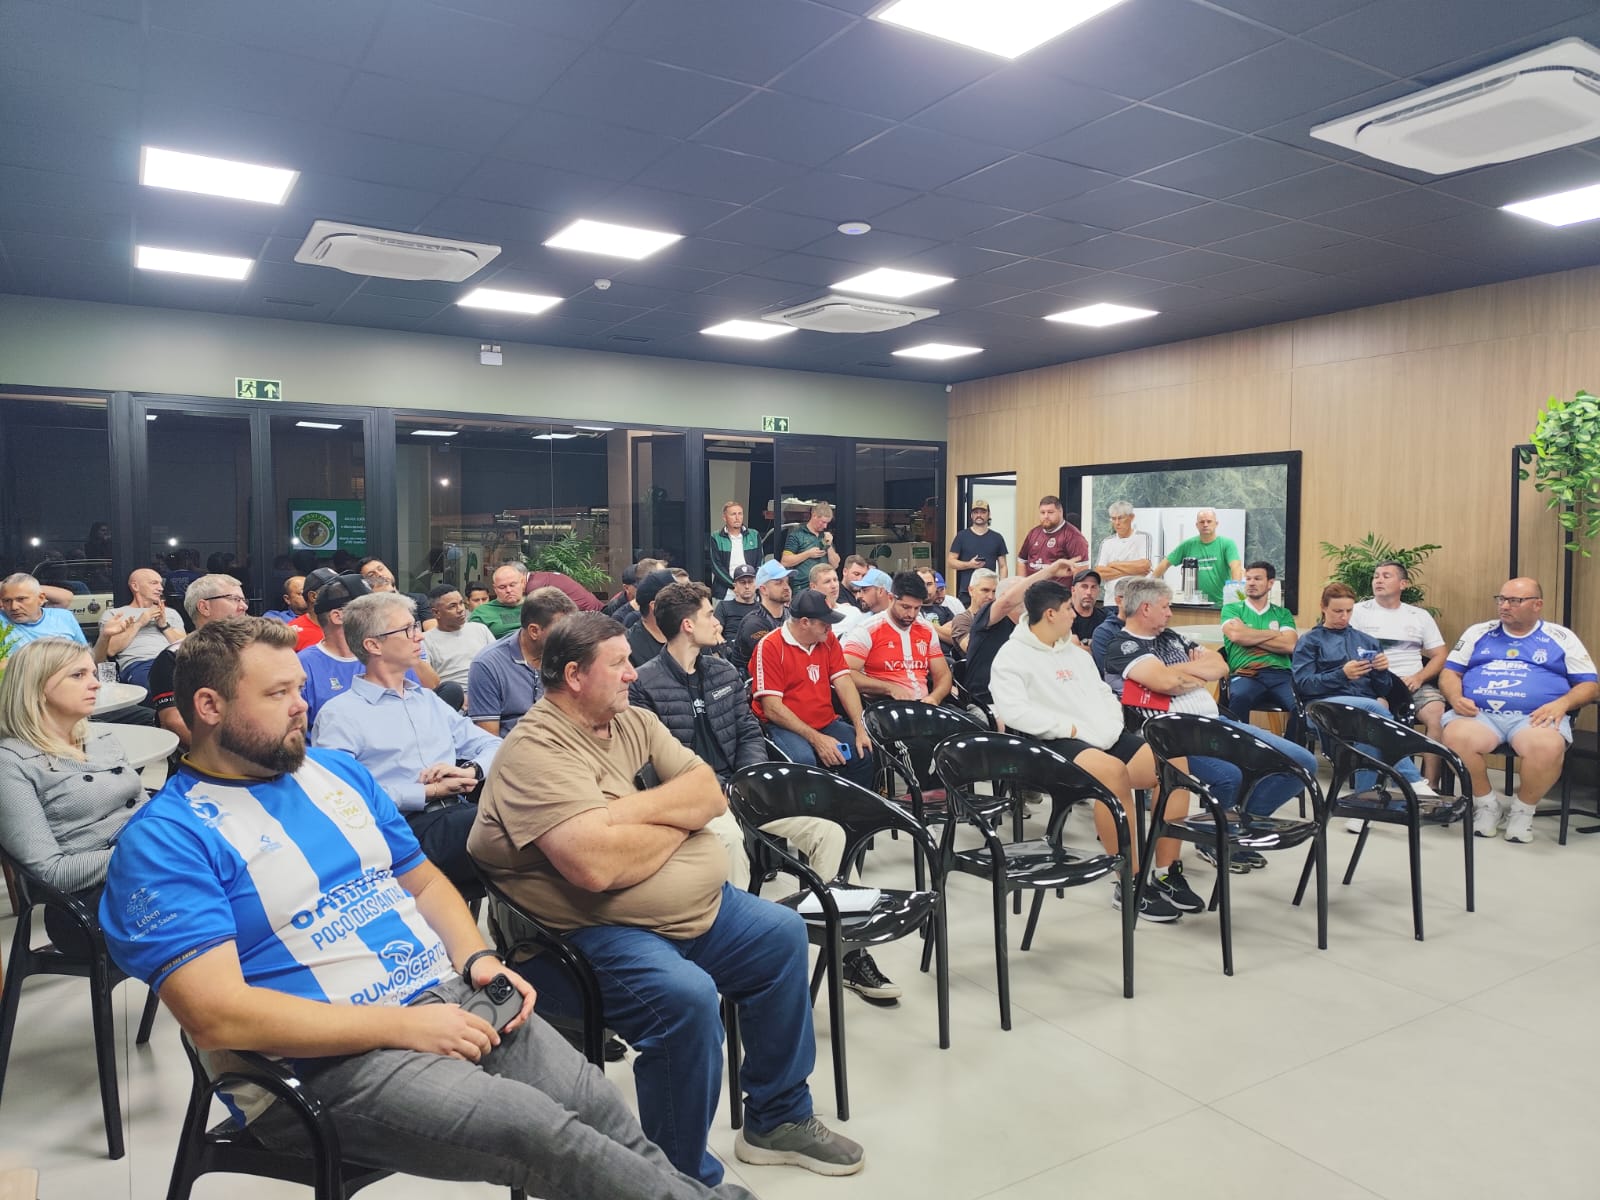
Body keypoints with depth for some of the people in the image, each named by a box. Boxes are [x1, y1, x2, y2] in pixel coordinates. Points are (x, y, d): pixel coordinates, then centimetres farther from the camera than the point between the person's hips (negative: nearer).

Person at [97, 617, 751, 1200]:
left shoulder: (337, 770, 13)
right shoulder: (166, 838, -9)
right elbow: (217, 1016, -18)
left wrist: (476, 959, 0)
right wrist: (399, 1023, -21)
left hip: (450, 1001, 6)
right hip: (326, 1061, -6)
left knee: (604, 1110, -12)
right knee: (542, 1131, -23)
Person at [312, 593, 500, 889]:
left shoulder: (429, 700, 26)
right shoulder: (339, 714, 4)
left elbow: (492, 745, 22)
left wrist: (471, 770, -1)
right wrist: (428, 791, -10)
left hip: (460, 814, 6)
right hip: (407, 828, -6)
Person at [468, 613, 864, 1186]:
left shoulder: (634, 720, 8)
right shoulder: (535, 751, -19)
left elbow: (710, 793, 0)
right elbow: (596, 865, -31)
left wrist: (631, 808, -19)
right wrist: (679, 819, -11)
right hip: (601, 932, -9)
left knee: (782, 934, 10)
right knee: (686, 997, -31)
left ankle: (777, 1118, 28)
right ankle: (685, 1178, -5)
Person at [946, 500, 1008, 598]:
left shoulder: (997, 538, 11)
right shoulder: (961, 537, 6)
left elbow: (1002, 566, 12)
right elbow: (950, 562, 4)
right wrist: (969, 564, -12)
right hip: (966, 591, -1)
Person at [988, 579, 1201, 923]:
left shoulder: (1075, 650, 24)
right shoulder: (1012, 656, -2)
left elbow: (1103, 692, 29)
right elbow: (1014, 711, -16)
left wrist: (1112, 722, 6)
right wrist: (1072, 728, -17)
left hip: (1108, 738, 8)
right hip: (1058, 745, -8)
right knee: (1113, 770, -38)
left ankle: (1167, 874, -6)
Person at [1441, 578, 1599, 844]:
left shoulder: (1561, 637, 16)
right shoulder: (1479, 632, 21)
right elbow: (1450, 673, 18)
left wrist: (1561, 704, -9)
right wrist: (1456, 698, -6)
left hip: (1535, 717, -1)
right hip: (1479, 713, 1)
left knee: (1547, 748, -37)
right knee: (1456, 739, -34)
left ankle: (1522, 810, -7)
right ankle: (1487, 804, -7)